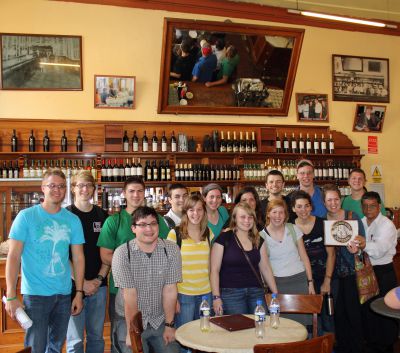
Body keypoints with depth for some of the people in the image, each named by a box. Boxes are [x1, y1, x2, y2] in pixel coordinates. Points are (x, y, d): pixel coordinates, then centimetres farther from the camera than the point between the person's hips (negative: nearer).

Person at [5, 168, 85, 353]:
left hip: (64, 294, 4)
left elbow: (78, 258, 7)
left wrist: (79, 293, 3)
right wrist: (11, 296, -13)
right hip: (35, 294, -4)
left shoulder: (73, 220, 4)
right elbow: (13, 257, -8)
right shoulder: (26, 216, -6)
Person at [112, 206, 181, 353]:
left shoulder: (172, 250, -8)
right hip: (130, 319, -2)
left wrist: (169, 325, -6)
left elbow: (170, 290, -7)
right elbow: (130, 294, -15)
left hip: (160, 320, 2)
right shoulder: (122, 253, -14)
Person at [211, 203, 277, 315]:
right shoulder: (224, 239, -4)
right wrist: (216, 297, -12)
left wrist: (275, 294, 11)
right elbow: (215, 270, -6)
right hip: (231, 293, -4)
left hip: (256, 292, 4)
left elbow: (266, 269, 14)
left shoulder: (258, 241, 10)